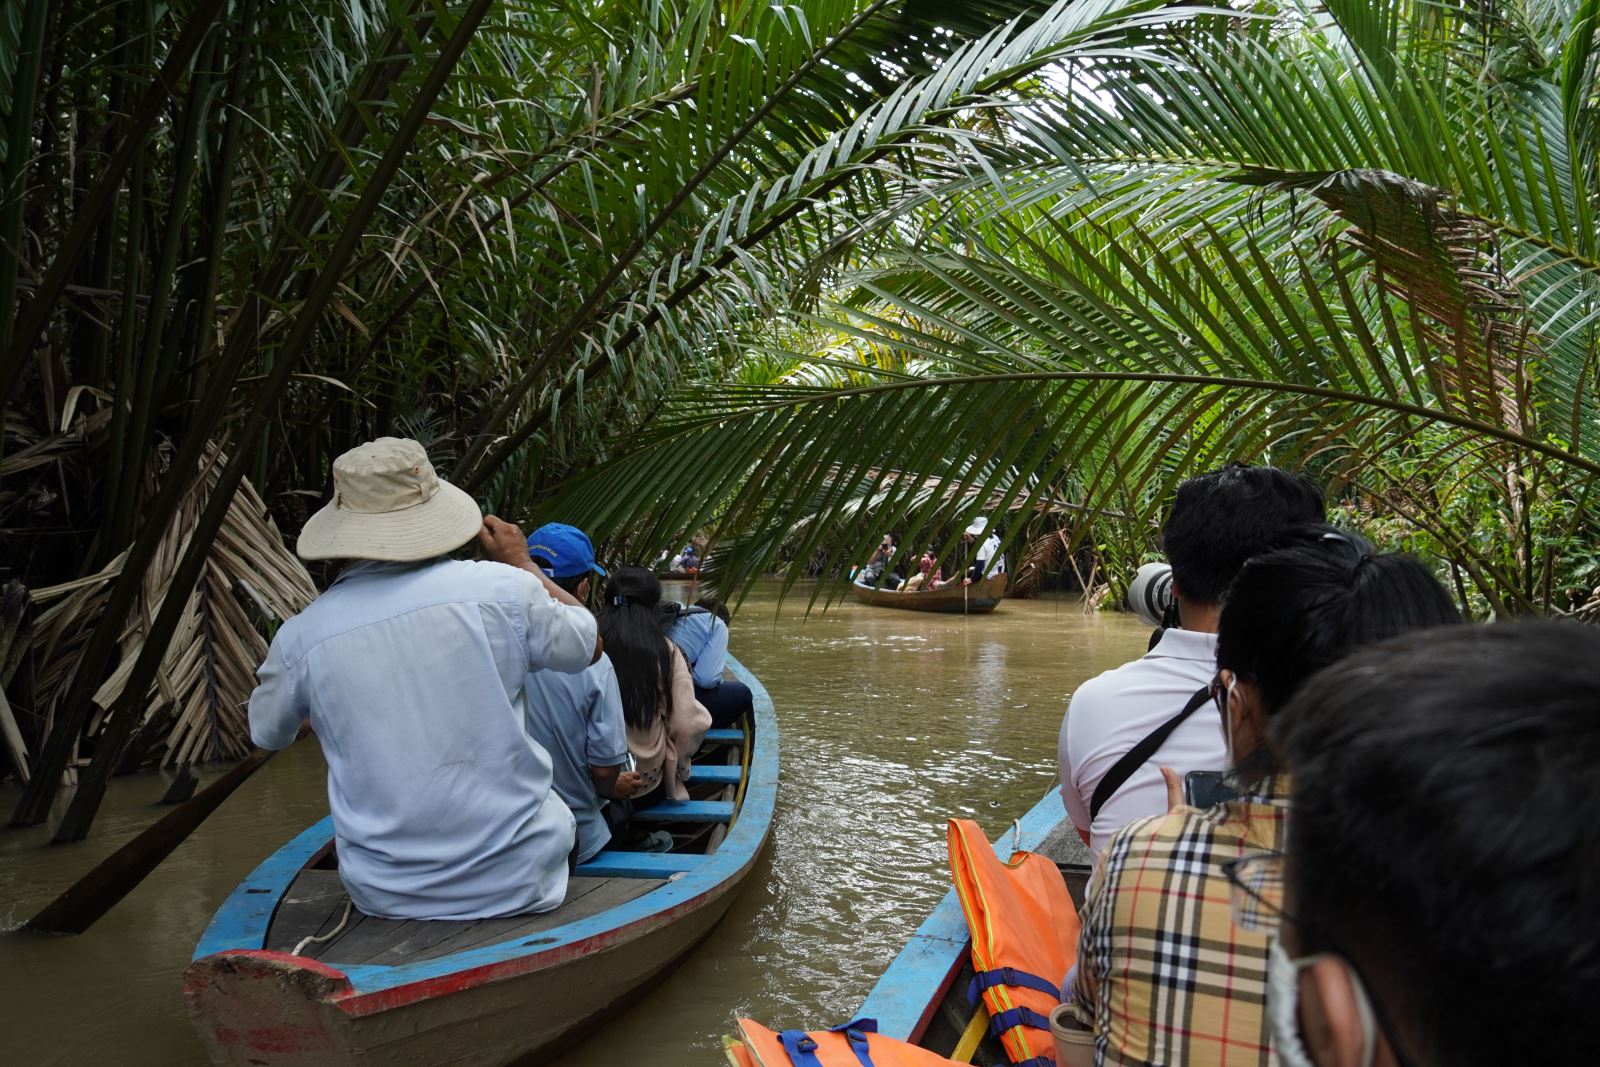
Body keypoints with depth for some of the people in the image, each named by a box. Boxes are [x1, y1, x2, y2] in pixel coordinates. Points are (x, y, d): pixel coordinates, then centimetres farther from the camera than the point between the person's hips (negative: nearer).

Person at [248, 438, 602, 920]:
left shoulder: (301, 635, -10)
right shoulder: (503, 588, -15)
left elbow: (267, 734, 12)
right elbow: (589, 645, 6)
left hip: (385, 894, 2)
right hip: (519, 883, -1)